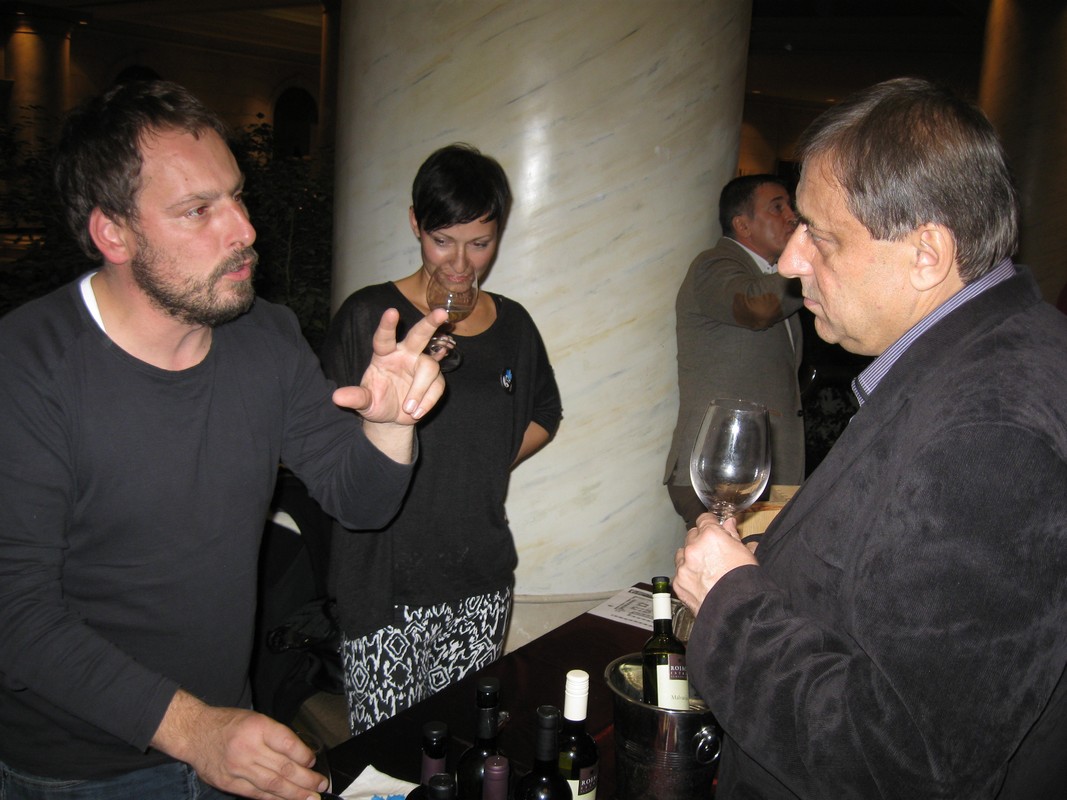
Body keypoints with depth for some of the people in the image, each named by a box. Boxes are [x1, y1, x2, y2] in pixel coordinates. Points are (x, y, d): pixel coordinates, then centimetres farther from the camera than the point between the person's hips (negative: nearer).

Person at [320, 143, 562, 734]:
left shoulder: (512, 325, 9)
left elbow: (544, 414, 24)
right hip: (387, 577, -3)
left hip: (483, 577, 4)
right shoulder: (370, 315, -4)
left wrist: (488, 464, 8)